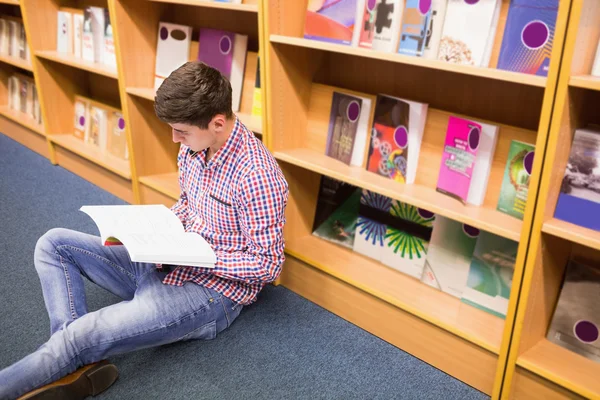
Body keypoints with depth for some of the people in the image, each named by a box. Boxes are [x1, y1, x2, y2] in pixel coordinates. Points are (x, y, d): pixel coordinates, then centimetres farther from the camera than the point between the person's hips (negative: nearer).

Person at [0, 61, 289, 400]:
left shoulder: (257, 175, -27)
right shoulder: (194, 146, -2)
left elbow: (269, 264, -20)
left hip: (211, 292, -9)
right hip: (167, 264, 9)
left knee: (79, 337, -26)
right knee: (54, 244, 2)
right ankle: (77, 366, -14)